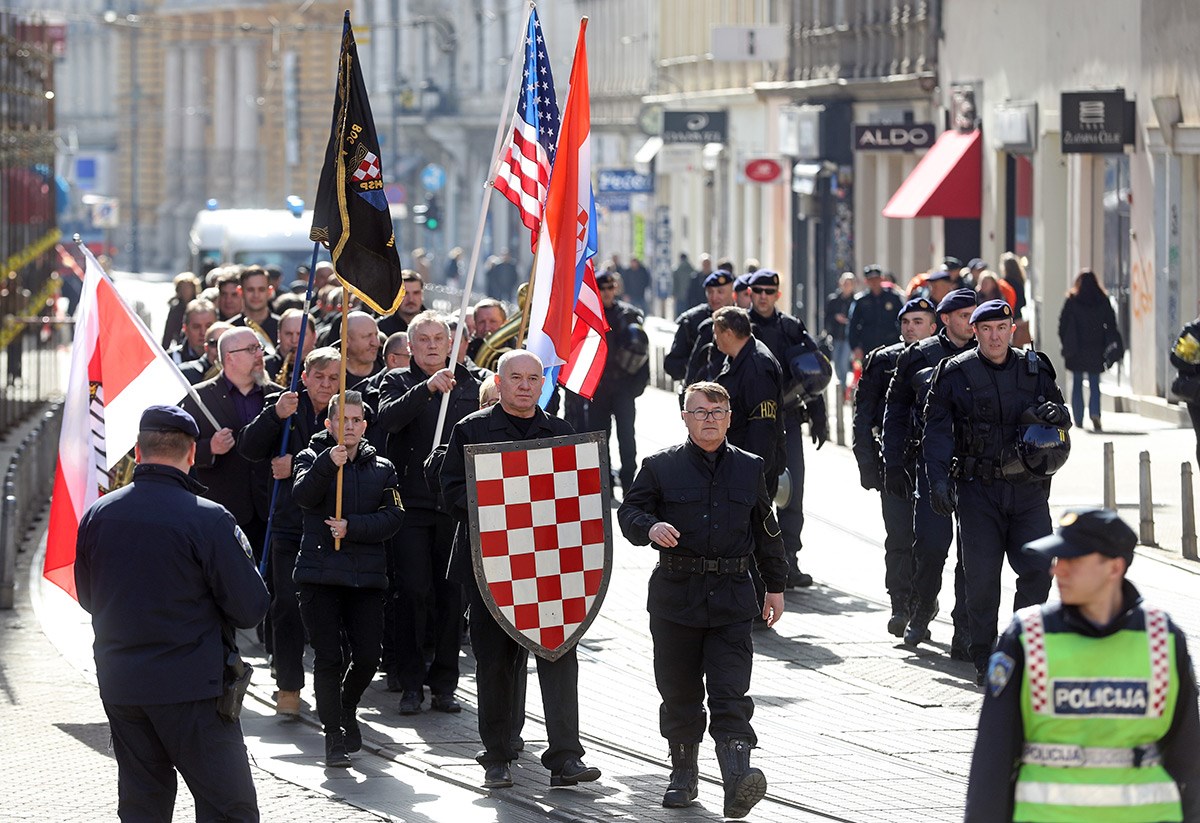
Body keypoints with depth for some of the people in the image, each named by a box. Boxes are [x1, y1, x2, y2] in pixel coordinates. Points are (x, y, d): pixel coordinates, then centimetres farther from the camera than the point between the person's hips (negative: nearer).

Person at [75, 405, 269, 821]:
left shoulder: (96, 517, 1)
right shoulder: (208, 520, -15)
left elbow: (88, 599, 14)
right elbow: (251, 608, -11)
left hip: (119, 687, 6)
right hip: (192, 686, -5)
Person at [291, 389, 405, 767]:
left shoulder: (381, 468, 13)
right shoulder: (313, 458, 6)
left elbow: (393, 516, 0)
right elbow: (303, 495, -15)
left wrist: (352, 527, -14)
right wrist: (328, 464, -31)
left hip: (367, 576, 2)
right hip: (320, 574, -2)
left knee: (367, 657, 0)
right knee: (328, 658, -6)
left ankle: (347, 708, 29)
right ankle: (334, 735, 2)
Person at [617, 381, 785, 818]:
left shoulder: (749, 468, 9)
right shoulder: (661, 466, 3)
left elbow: (766, 531, 17)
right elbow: (629, 511, 4)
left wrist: (775, 586, 18)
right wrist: (650, 527, -18)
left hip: (732, 598, 0)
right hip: (676, 596, 0)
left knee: (731, 694, -10)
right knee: (679, 692, 9)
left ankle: (737, 781, -22)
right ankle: (683, 775, 24)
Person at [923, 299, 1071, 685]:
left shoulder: (1035, 370, 9)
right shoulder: (955, 374, 1)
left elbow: (1062, 415, 18)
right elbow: (937, 430, -1)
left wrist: (1053, 414, -7)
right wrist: (938, 479, -14)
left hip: (1028, 489, 2)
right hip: (978, 489, -2)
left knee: (1038, 569, -7)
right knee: (982, 576, -3)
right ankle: (984, 660, 8)